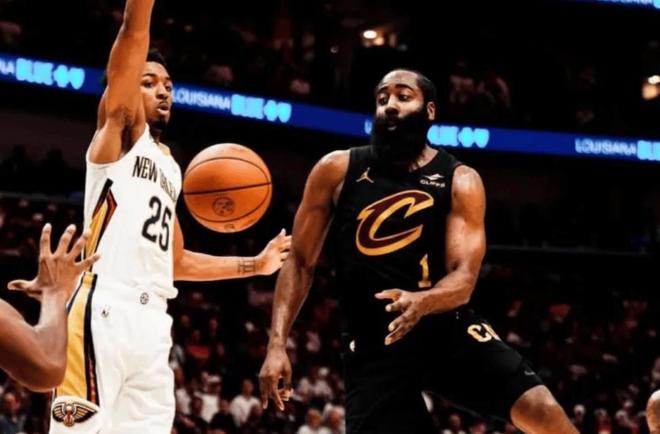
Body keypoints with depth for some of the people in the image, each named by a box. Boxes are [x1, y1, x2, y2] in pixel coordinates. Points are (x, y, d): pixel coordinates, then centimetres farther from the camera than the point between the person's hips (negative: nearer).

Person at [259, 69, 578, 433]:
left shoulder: (460, 181, -1)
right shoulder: (337, 170, 1)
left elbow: (463, 280, -10)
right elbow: (300, 262, 6)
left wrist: (421, 302, -33)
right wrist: (277, 344, -6)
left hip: (448, 329, 0)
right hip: (374, 343, 0)